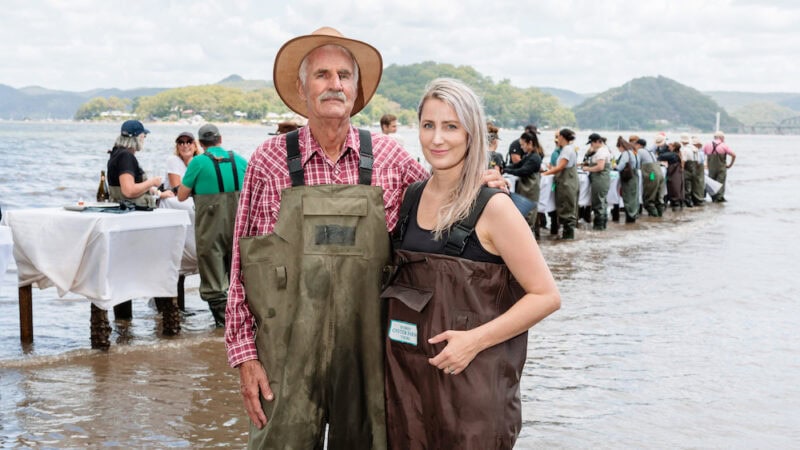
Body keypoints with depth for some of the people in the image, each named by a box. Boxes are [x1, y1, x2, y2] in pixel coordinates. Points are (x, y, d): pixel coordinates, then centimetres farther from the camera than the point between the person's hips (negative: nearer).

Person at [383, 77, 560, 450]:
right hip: (406, 374, 5)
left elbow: (546, 296, -12)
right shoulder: (411, 198, 5)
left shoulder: (492, 207, -12)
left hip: (471, 377, -5)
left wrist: (476, 340, -19)